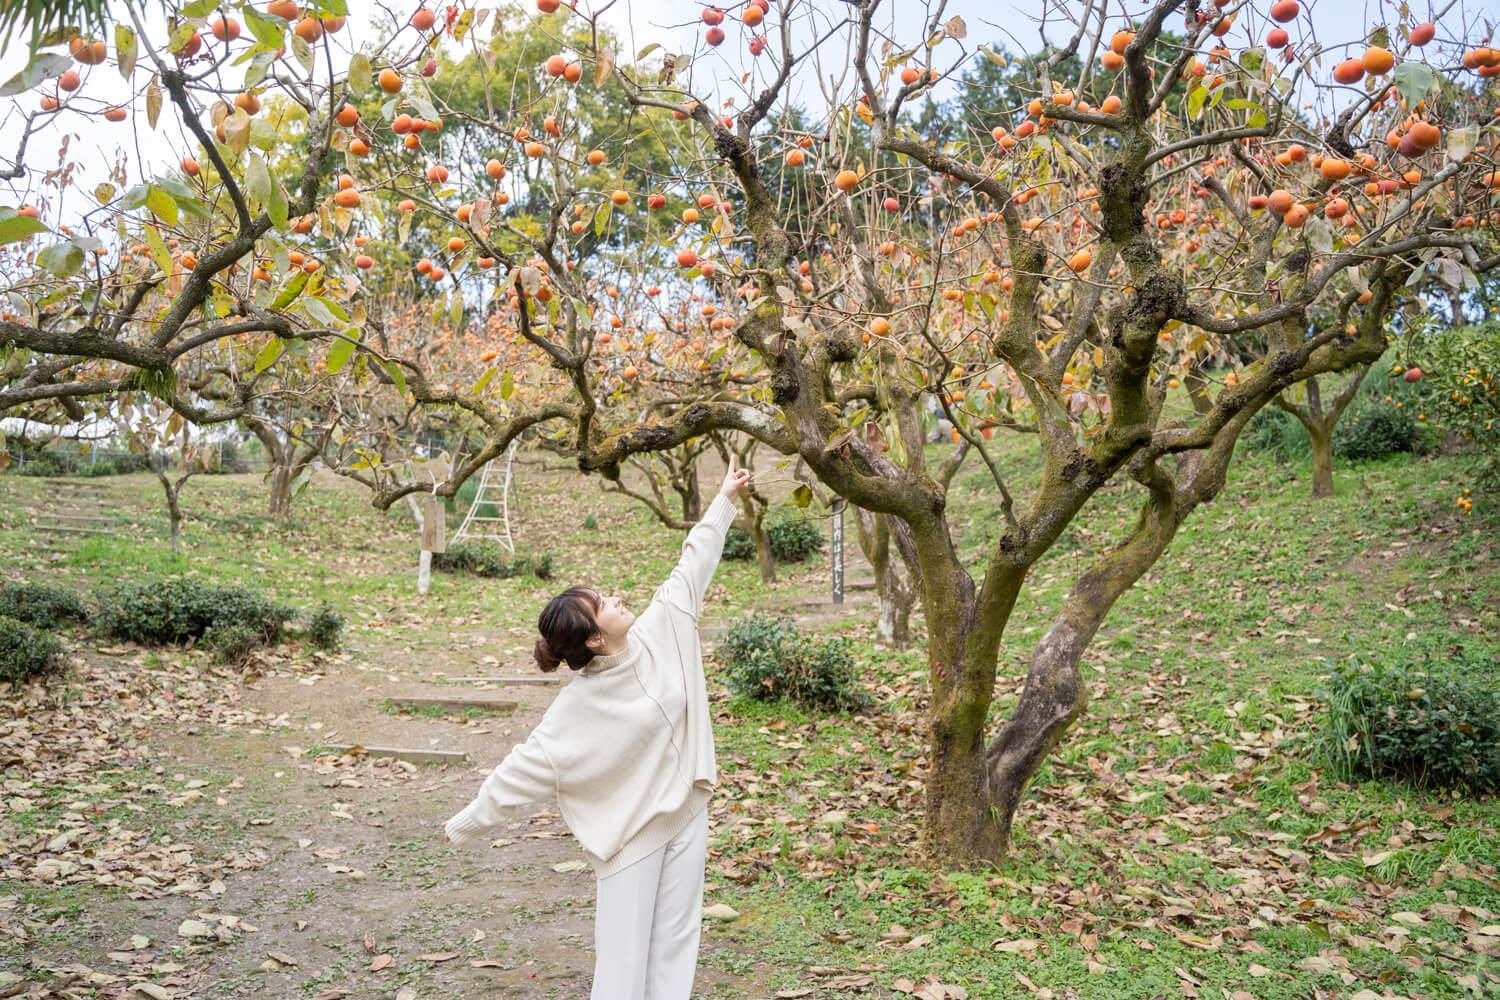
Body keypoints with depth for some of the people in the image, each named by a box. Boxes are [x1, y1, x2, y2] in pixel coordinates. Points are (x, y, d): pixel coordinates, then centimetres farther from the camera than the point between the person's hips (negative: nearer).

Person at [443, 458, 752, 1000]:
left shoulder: (662, 631, -8)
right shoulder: (576, 708, -21)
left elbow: (692, 566, 1)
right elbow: (524, 770, -14)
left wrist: (724, 500, 7)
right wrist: (466, 826, -9)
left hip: (686, 816, 5)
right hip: (630, 832, -5)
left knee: (676, 942, 12)